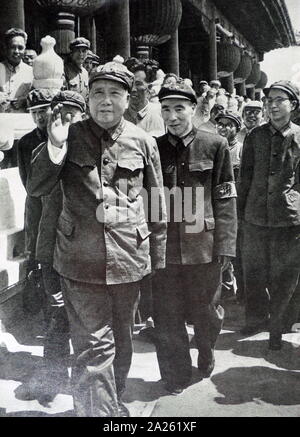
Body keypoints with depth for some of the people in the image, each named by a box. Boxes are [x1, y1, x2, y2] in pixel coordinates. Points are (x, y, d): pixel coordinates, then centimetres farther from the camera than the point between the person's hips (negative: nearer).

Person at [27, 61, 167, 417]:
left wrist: (157, 259, 9)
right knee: (94, 346, -3)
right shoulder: (71, 137, 2)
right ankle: (101, 412, 13)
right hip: (80, 259, -2)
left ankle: (113, 402, 39)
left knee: (121, 342, 17)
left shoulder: (143, 142, 3)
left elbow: (157, 206, 8)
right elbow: (36, 188, -1)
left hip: (129, 258, 2)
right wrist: (55, 146, -16)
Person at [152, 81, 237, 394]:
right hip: (163, 248, 1)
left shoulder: (215, 145, -2)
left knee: (206, 312, 14)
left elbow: (225, 200, -2)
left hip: (204, 249, -1)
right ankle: (175, 376, 30)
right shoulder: (153, 148, 3)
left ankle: (206, 354, 45)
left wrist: (225, 246, -6)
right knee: (167, 318, 9)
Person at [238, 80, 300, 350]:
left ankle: (276, 327, 26)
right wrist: (241, 210, 5)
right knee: (253, 272, 12)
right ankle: (257, 317, 34)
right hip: (256, 215, 2)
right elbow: (245, 177, 7)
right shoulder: (255, 137, 6)